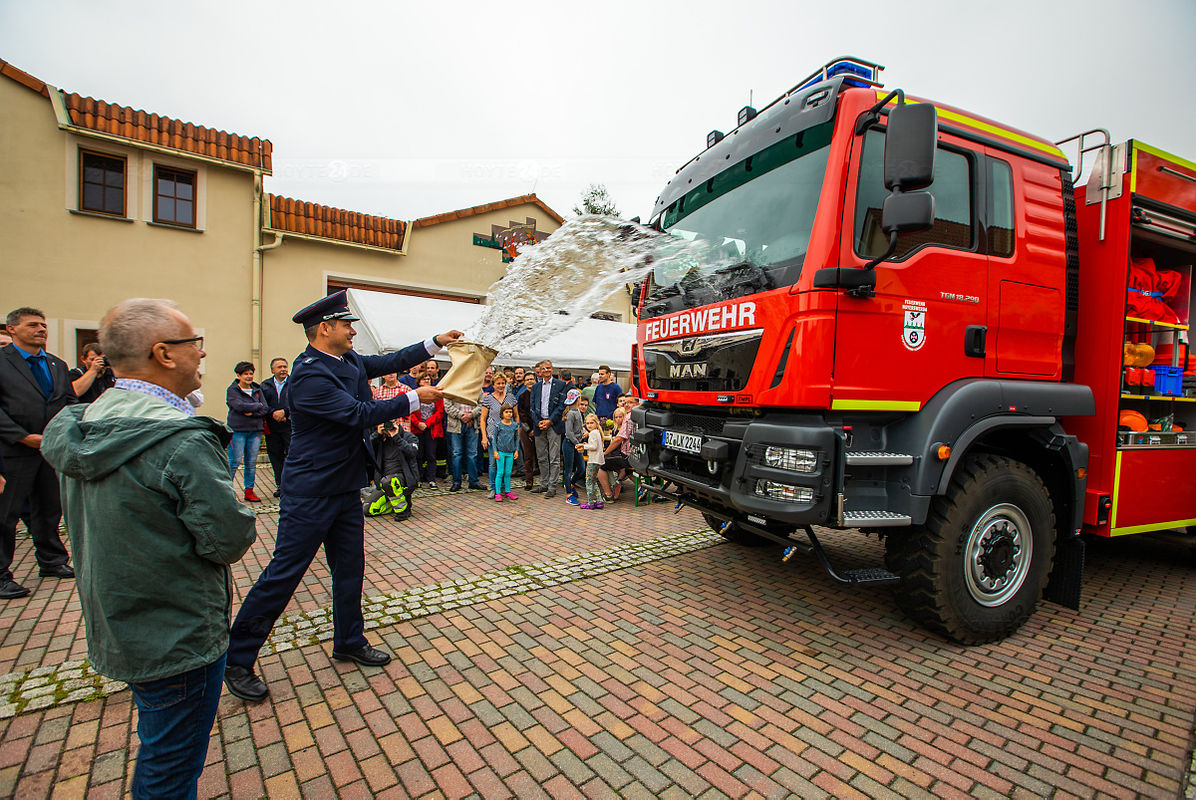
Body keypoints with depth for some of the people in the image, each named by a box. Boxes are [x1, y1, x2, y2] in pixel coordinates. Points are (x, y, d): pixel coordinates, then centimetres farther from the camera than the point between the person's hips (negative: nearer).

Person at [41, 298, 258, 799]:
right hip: (179, 642, -8)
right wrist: (248, 524, -3)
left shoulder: (78, 427, 0)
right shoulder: (183, 441, -28)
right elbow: (230, 540, -23)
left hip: (114, 629, 8)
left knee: (157, 751, 30)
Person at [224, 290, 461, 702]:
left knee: (349, 567, 17)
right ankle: (237, 660, 22)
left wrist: (435, 342, 8)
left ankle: (349, 641, 34)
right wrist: (414, 398, -20)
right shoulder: (310, 375, -22)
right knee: (283, 573, 3)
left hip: (345, 487, 9)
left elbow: (387, 362, 15)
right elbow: (360, 414, -26)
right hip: (310, 493, -9)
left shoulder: (348, 360, 4)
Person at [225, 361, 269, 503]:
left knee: (252, 463, 6)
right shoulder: (232, 390, 1)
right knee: (234, 462, -5)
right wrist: (257, 406, -4)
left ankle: (249, 490, 13)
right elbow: (239, 406, -15)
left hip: (255, 430, 4)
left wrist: (252, 412, -10)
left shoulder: (257, 390, 14)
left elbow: (266, 409, 6)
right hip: (237, 430, -4)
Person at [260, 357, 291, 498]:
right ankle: (279, 484, 18)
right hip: (272, 427, 3)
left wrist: (284, 411, -16)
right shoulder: (265, 386, 12)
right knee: (275, 455, 8)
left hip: (290, 426, -3)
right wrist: (273, 413, -12)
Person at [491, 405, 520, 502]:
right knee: (500, 472, -3)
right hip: (500, 452, -3)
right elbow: (494, 438, -1)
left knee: (508, 473, 7)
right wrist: (495, 451, -7)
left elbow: (516, 438, 13)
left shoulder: (515, 425, 6)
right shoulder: (498, 425, -5)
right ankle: (498, 493, 3)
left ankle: (507, 491, 18)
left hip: (510, 453, 3)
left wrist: (516, 450, 8)